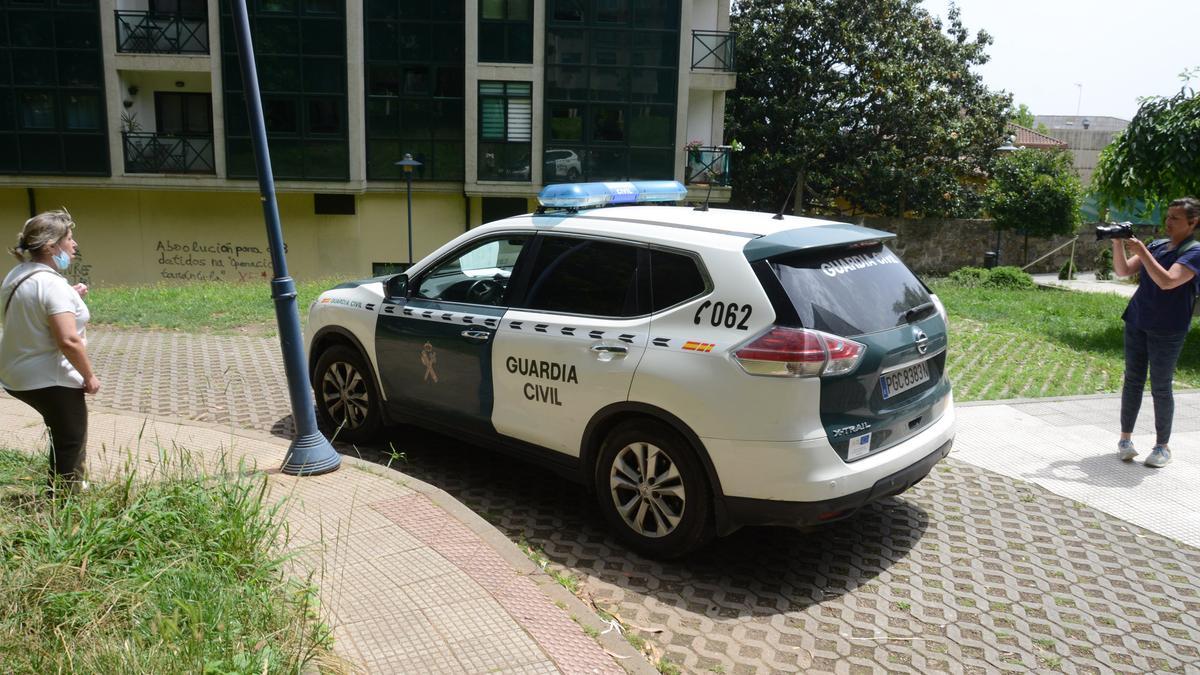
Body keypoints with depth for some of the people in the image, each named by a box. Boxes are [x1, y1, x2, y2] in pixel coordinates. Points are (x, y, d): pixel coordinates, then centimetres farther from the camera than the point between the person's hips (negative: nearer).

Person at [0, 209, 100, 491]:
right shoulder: (53, 284, -24)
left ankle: (67, 486, 39)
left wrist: (70, 297, 10)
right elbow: (68, 340, -30)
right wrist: (89, 376, -17)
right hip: (49, 380, -10)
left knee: (63, 433, 26)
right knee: (71, 443, 3)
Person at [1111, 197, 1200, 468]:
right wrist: (1118, 244, -8)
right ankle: (1125, 439, 16)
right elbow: (1123, 270, 6)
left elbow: (1168, 281, -23)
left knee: (1161, 387, 1)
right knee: (1132, 380, 7)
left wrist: (1142, 251, -24)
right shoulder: (1157, 245, 9)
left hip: (1167, 331, -5)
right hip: (1136, 322, 5)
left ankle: (1162, 446, 13)